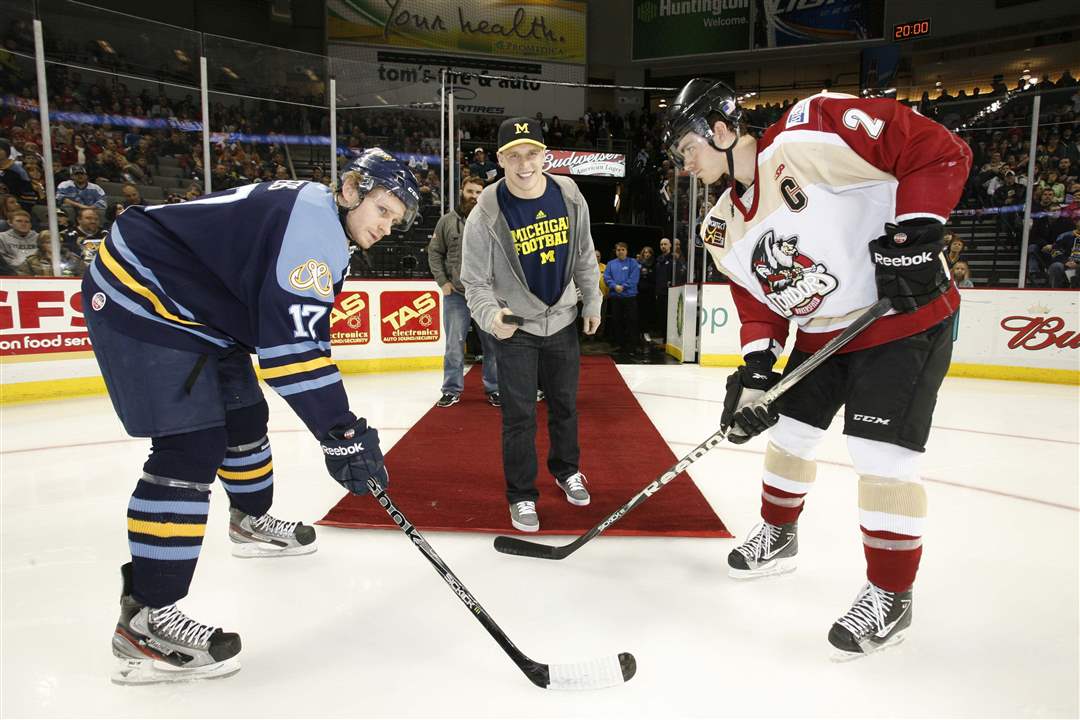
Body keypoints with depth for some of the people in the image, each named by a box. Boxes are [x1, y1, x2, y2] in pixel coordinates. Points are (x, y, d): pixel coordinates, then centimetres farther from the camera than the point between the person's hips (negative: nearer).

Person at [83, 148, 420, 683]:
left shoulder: (319, 225, 10)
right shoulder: (312, 218, -23)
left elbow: (302, 334, 10)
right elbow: (292, 343, -32)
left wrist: (345, 424, 4)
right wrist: (340, 435, -30)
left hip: (192, 307, 11)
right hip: (140, 296, -11)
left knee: (243, 418, 19)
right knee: (191, 450, -16)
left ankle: (251, 522, 43)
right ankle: (146, 617, -9)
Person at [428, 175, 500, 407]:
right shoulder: (447, 221, 4)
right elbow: (434, 252, 8)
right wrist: (443, 281, 0)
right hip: (456, 293, 0)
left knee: (492, 344, 7)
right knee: (454, 344, 5)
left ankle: (494, 388, 20)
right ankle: (452, 389, 17)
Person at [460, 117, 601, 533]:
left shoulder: (570, 197, -8)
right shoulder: (486, 215, -19)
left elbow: (584, 255, 7)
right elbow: (475, 282, -14)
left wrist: (592, 302, 12)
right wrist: (491, 317, -33)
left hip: (564, 321, 4)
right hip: (515, 326, -3)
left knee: (565, 404, 18)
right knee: (520, 416, -1)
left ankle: (566, 470, 42)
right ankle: (521, 495, 18)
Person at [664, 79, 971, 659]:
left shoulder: (812, 132, -21)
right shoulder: (725, 226, 3)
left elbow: (940, 152, -19)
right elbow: (757, 303, 5)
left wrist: (915, 230, -26)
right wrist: (755, 371, -8)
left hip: (907, 313, -7)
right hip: (821, 332, 8)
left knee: (880, 457, -10)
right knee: (788, 433, 13)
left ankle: (890, 595, 10)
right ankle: (778, 537, 38)